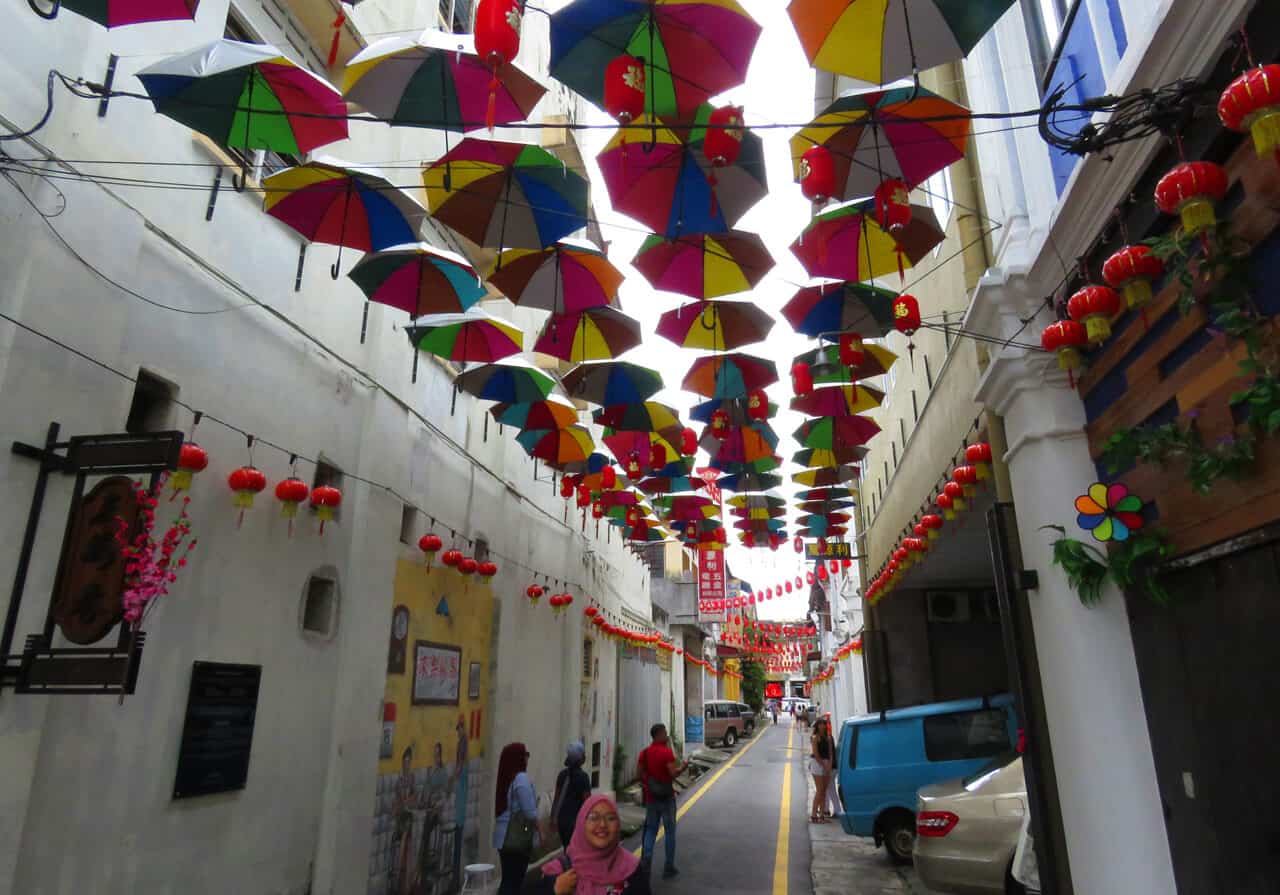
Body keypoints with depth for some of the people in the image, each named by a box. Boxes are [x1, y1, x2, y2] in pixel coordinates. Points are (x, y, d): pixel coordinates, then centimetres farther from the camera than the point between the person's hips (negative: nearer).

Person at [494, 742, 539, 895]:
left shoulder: (506, 777, 11)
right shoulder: (521, 778, -15)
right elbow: (530, 812, -18)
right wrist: (540, 830, -6)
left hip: (505, 836, 8)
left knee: (508, 880, 14)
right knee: (514, 881, -2)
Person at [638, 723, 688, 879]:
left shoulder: (644, 753, 2)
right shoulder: (667, 752, -16)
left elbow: (641, 775, 6)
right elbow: (673, 774, -21)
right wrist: (683, 766, -4)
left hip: (651, 798, 4)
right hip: (667, 798, -4)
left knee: (650, 830, 14)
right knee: (670, 832, 10)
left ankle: (646, 860, -4)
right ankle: (668, 868, 15)